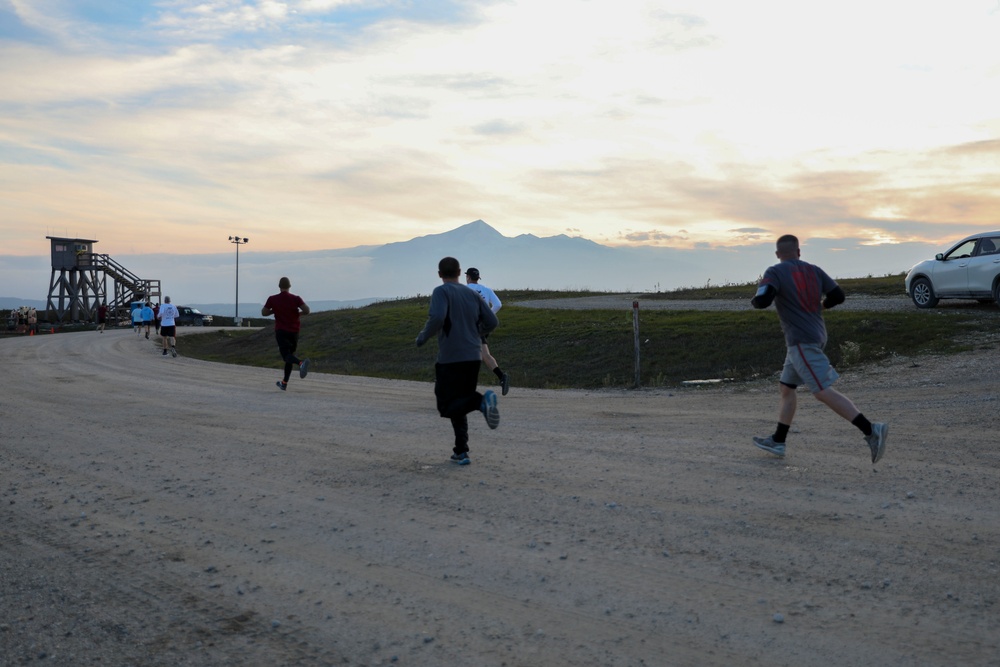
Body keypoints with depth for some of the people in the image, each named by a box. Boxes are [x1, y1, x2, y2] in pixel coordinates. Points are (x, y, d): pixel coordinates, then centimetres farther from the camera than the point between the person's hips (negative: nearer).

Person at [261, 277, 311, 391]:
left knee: (286, 356, -11)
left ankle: (301, 362, -45)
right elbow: (307, 311, -15)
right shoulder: (296, 298, -4)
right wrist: (297, 313, 5)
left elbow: (264, 313, 1)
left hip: (281, 331, -2)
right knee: (290, 354, 16)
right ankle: (284, 383, 19)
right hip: (294, 331, 2)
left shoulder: (272, 299, -3)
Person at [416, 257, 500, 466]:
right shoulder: (472, 294, 11)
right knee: (458, 404, 18)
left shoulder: (441, 292, -5)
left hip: (450, 358, -6)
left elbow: (437, 318, -21)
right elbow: (492, 322, 7)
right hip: (473, 357, 6)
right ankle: (461, 453, 11)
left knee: (447, 407, 2)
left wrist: (423, 337, -4)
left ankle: (482, 401, -26)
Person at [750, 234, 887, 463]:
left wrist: (756, 297, 2)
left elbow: (762, 300, -21)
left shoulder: (775, 272, -7)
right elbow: (838, 296, 5)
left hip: (801, 341, -8)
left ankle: (871, 431, -19)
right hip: (815, 336, 8)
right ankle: (777, 442, 21)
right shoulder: (814, 270, 10)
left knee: (824, 392, -11)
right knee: (786, 387, 16)